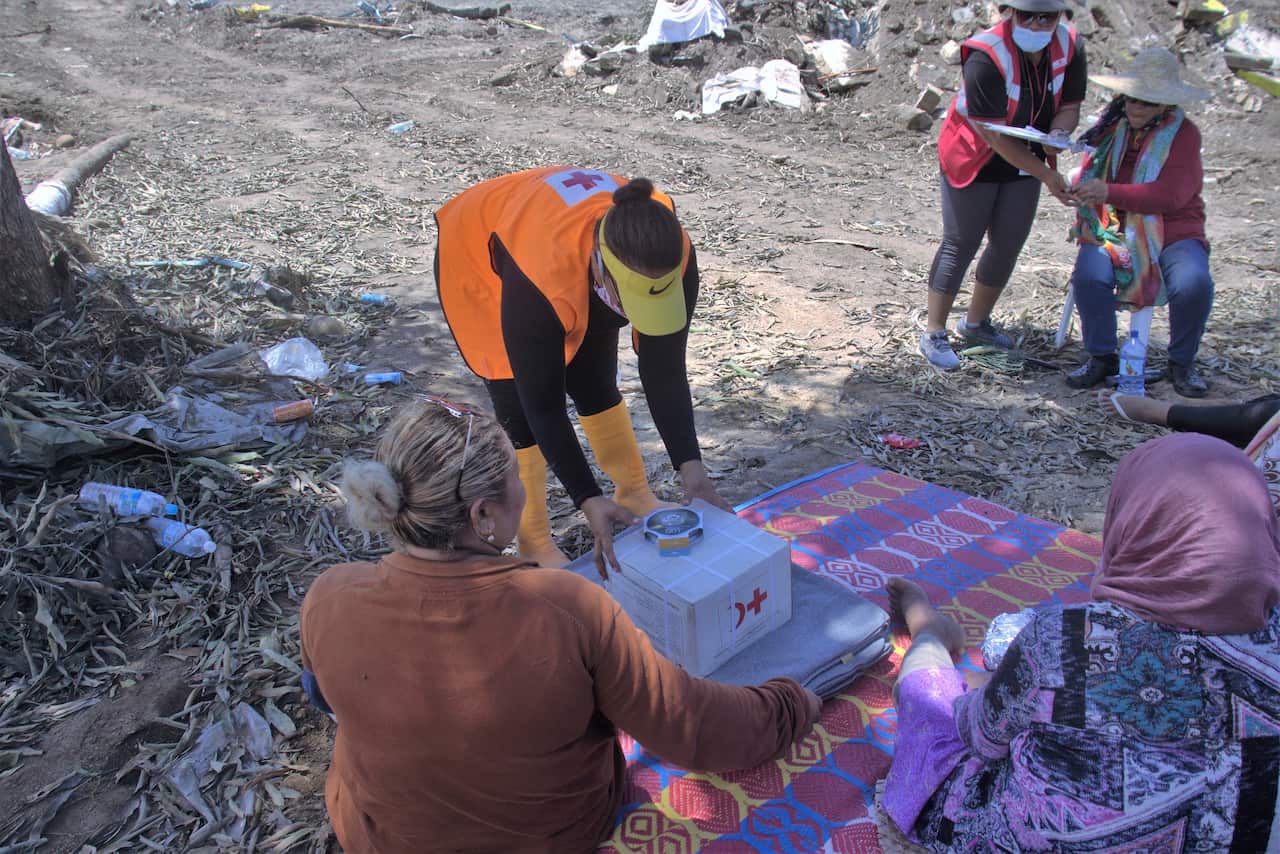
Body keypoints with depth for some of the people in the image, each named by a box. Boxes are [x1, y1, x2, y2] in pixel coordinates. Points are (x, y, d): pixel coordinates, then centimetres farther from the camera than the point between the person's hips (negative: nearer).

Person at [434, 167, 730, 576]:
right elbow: (542, 405, -37)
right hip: (480, 262, -4)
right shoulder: (540, 278, -47)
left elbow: (665, 371, -23)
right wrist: (589, 500, -39)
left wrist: (691, 467, -28)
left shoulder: (672, 254, -33)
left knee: (597, 385, 8)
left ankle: (634, 494, 29)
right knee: (520, 405, -10)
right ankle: (533, 544, 5)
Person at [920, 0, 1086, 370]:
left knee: (1008, 246, 10)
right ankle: (934, 334, 5)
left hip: (1026, 162, 6)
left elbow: (1069, 106, -1)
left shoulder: (1070, 46, -10)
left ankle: (975, 323, 28)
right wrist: (1047, 175, -28)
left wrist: (1057, 135, -26)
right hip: (973, 160, -6)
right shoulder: (985, 57, -28)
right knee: (960, 245, -4)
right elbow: (995, 136, -29)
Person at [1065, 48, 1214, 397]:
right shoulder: (1112, 125, 8)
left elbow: (1171, 196, -18)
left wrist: (1109, 192, -29)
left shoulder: (1183, 133, -3)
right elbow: (1089, 173, 17)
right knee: (1088, 276, -30)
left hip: (1173, 233, -2)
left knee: (1194, 283, -29)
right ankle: (1101, 356, -8)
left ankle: (1182, 361, -3)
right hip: (1114, 231, 2)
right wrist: (1083, 194, -8)